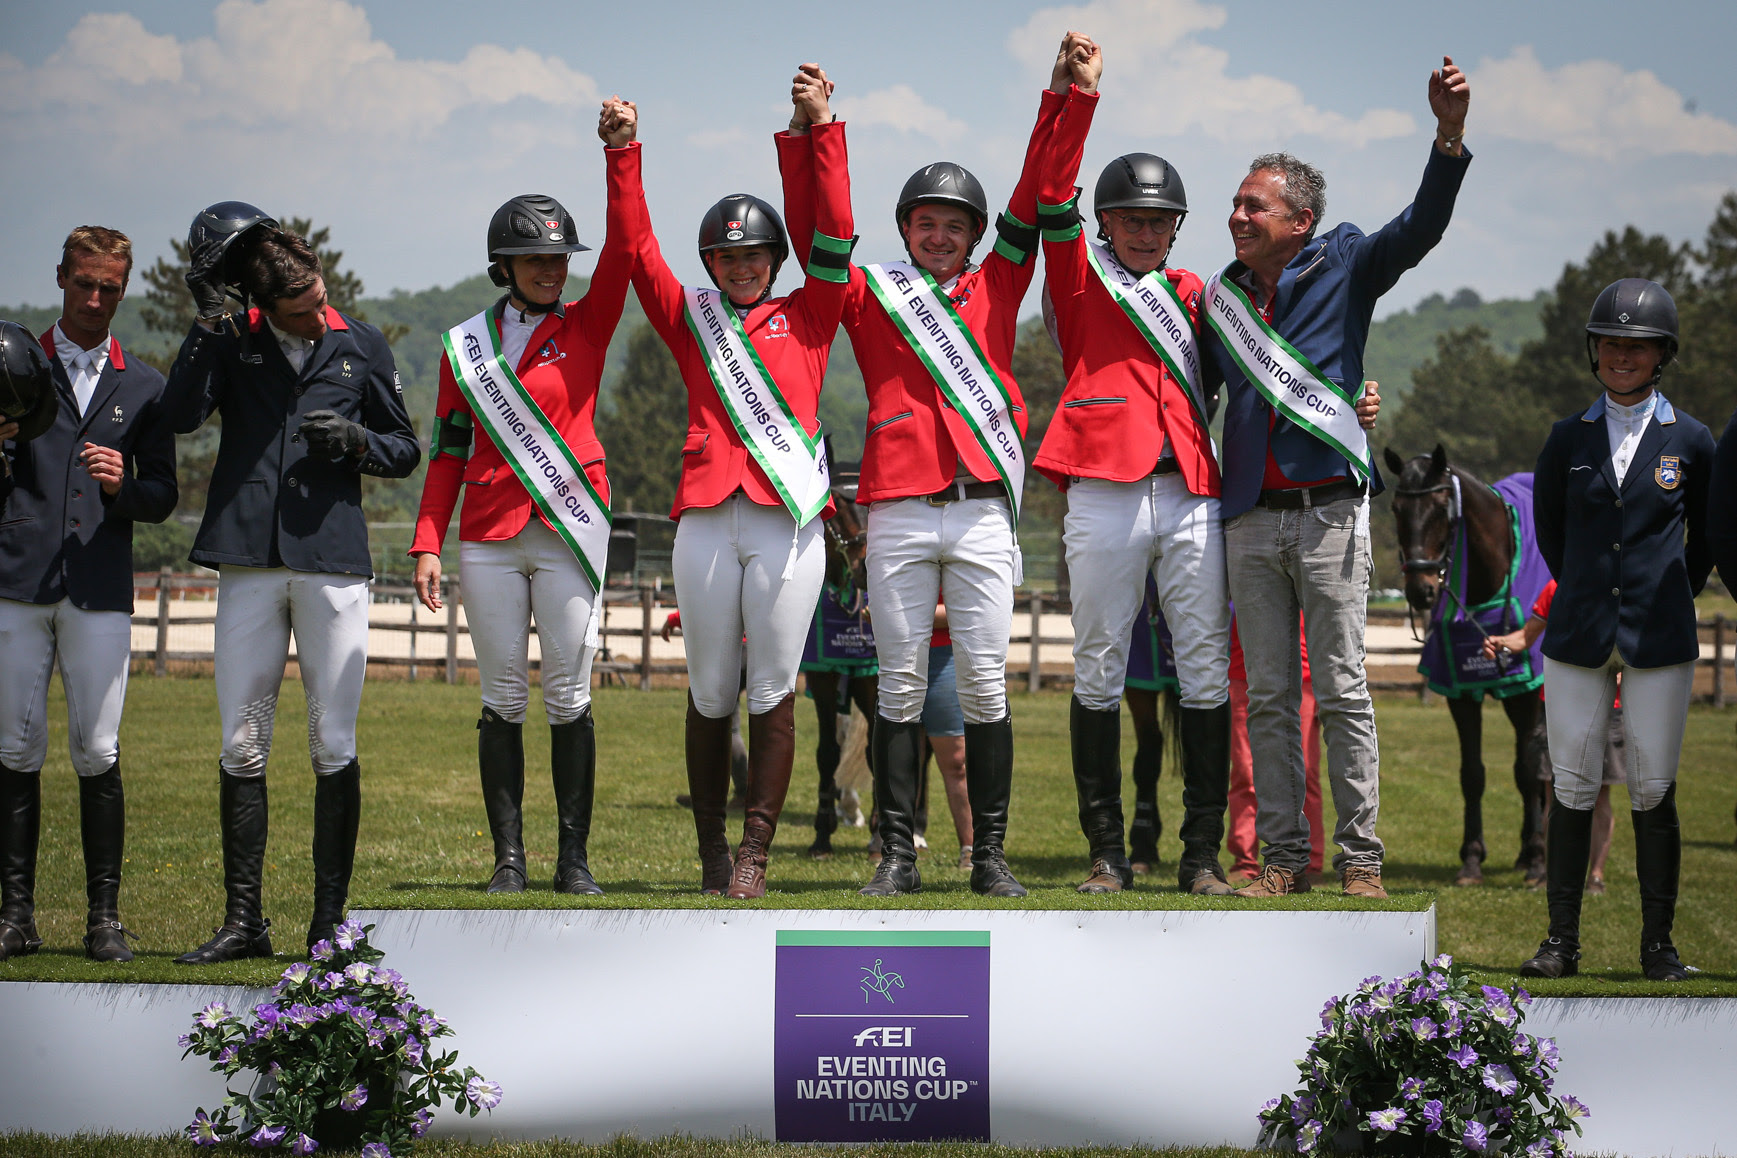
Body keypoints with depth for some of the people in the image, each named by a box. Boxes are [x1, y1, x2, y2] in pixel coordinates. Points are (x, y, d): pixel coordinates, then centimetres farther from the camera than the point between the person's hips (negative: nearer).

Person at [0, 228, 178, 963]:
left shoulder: (142, 386, 15)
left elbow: (162, 498, 12)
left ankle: (104, 917, 1)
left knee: (98, 754, -4)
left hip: (99, 591, 0)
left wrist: (122, 485, -9)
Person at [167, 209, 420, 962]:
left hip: (332, 562, 0)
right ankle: (243, 920, 6)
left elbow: (406, 451, 16)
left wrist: (357, 441, -5)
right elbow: (182, 414, -10)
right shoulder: (233, 341, 7)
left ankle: (330, 920, 5)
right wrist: (207, 318, -15)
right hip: (248, 560, 0)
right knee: (241, 745, 1)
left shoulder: (361, 347, 10)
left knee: (333, 747, -1)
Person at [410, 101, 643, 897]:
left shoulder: (585, 327, 5)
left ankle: (574, 857, 3)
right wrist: (427, 541, 2)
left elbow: (626, 246, -9)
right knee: (503, 698, 2)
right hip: (488, 536, 1)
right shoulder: (466, 345, 10)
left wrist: (621, 154, -18)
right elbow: (449, 451, 10)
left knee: (569, 695, -2)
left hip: (568, 530, -1)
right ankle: (508, 856, 7)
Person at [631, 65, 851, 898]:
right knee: (711, 694, 5)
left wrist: (815, 129, -1)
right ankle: (711, 852, 12)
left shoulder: (805, 319, 13)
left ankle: (755, 855, 0)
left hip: (789, 517, -1)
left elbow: (830, 231, 5)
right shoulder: (690, 321, 15)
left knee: (773, 693, -2)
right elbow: (637, 250, 9)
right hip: (706, 518, 1)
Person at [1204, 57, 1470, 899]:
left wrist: (1449, 133, -27)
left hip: (1329, 510, -4)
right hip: (1250, 518, 4)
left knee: (1342, 690, -4)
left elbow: (1421, 227, -12)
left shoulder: (1345, 264, 3)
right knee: (1267, 697, 5)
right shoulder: (1220, 298, 14)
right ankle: (1284, 855, 10)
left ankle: (1359, 859, 0)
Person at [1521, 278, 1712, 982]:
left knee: (1653, 791, -1)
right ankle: (1562, 940, 7)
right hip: (1578, 634, 1)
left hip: (1659, 639, -1)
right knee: (1573, 785, 0)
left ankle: (1658, 944, 7)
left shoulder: (1690, 442, 2)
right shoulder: (1569, 439, 6)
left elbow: (1705, 537, 14)